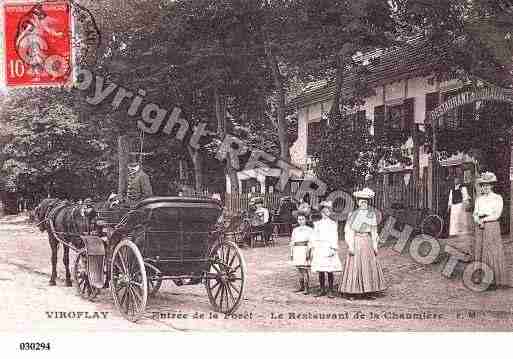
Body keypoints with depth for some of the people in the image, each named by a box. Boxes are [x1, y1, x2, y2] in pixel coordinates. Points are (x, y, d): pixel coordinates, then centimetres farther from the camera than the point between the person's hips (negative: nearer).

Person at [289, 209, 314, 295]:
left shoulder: (309, 229, 1)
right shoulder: (295, 230, 15)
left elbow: (310, 242, -5)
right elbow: (292, 242, 15)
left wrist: (308, 252, -14)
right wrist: (291, 253, 10)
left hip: (305, 250, -5)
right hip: (297, 250, 5)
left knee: (305, 270, -7)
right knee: (299, 269, 8)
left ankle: (307, 288, -4)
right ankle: (301, 287, 17)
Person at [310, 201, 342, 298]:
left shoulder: (333, 224, 5)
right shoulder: (317, 224, 13)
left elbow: (335, 237, 0)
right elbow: (314, 237, 14)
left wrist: (333, 249, -11)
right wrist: (312, 249, 8)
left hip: (329, 248, -2)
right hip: (319, 248, 3)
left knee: (329, 271, -3)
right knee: (320, 271, 3)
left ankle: (330, 291, 3)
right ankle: (322, 290, 10)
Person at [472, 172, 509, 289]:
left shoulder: (497, 198, 1)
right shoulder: (479, 199, 14)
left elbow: (497, 214, -7)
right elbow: (475, 214, 10)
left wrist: (484, 219, -12)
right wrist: (478, 221, -10)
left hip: (492, 226, -5)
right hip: (479, 227, 5)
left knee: (493, 253, -7)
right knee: (479, 252, 2)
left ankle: (495, 281, -4)